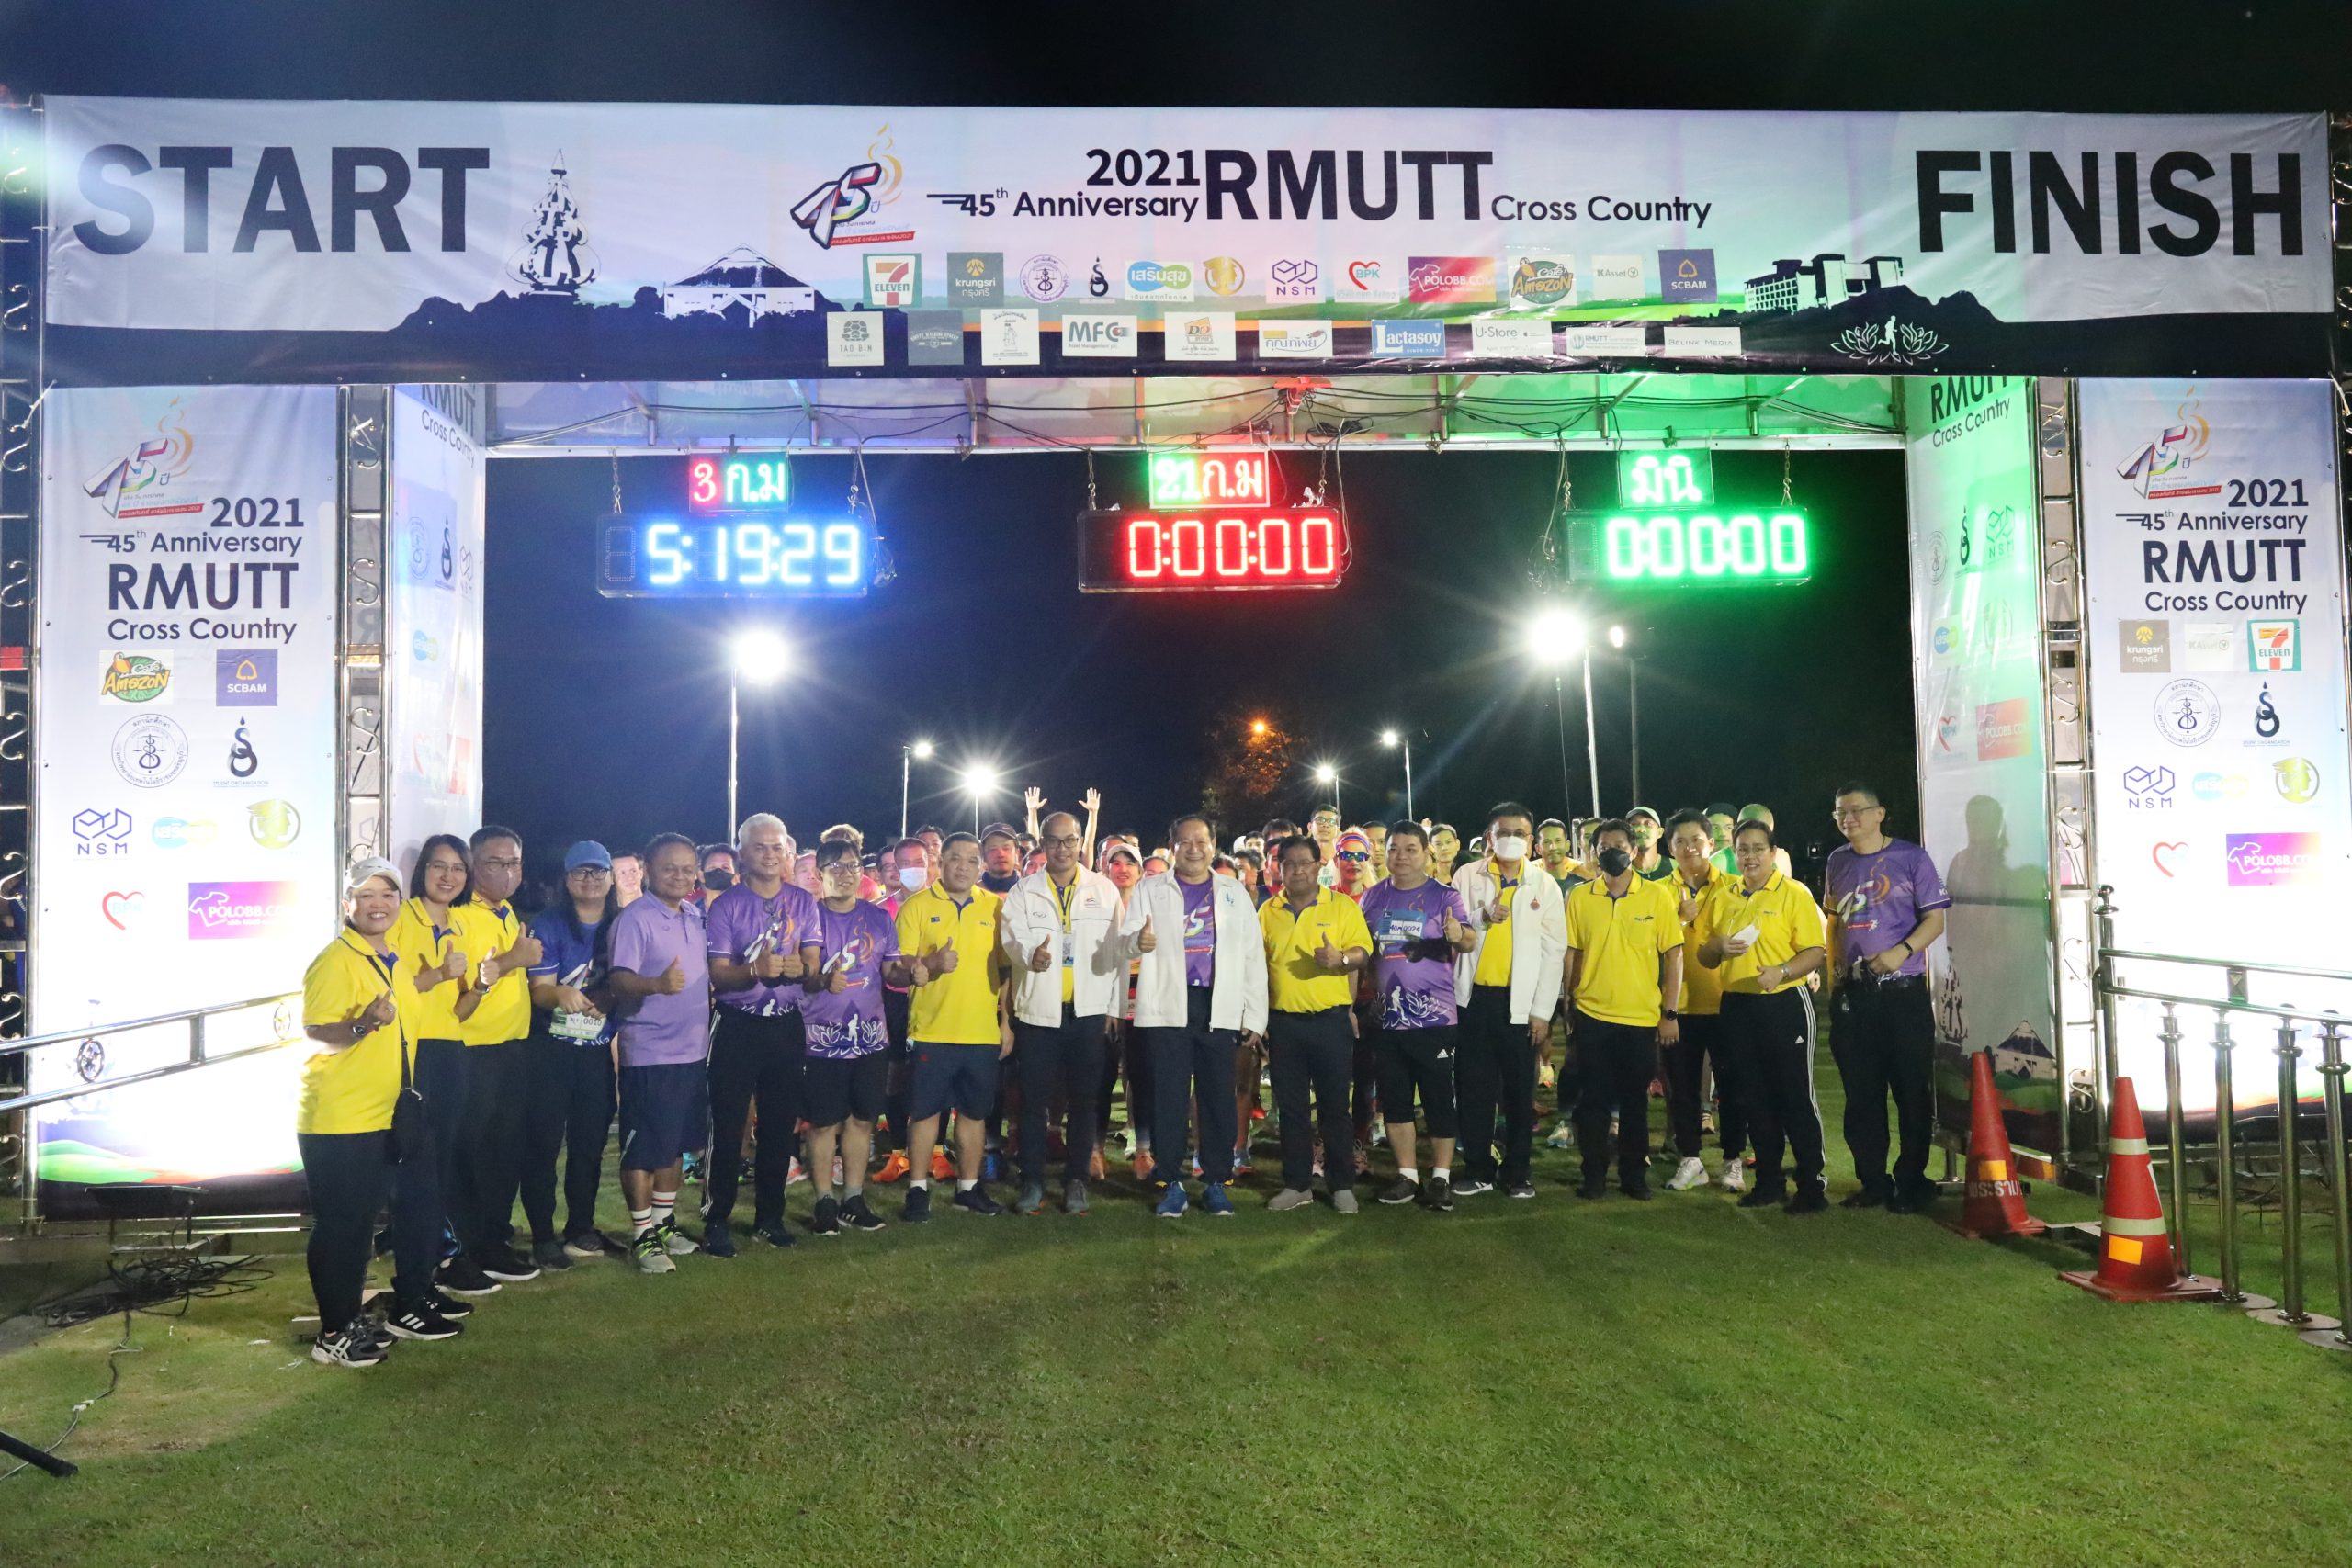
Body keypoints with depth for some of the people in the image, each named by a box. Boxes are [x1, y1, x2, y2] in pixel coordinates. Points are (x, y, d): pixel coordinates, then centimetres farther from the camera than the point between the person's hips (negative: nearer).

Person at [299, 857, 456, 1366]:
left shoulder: (393, 961, 14)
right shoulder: (334, 960, -14)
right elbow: (314, 1034, -21)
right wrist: (362, 1024, -39)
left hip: (388, 1117, 9)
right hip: (337, 1120, -9)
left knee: (419, 1205, 14)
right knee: (343, 1226, -1)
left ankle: (411, 1304, 29)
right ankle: (336, 1333, 10)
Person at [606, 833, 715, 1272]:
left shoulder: (695, 916, 10)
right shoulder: (634, 919, -12)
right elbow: (619, 980, -22)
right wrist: (658, 984, -39)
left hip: (692, 1050, 7)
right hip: (649, 1052, -7)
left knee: (676, 1142, 16)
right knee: (644, 1148, 0)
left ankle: (664, 1220, 29)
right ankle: (642, 1235, 11)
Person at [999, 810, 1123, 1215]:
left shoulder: (1105, 890, 7)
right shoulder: (1023, 892, 5)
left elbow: (1118, 950, 6)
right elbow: (1012, 937, -10)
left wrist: (1116, 1006, 2)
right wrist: (1029, 955, -33)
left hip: (1088, 1011, 1)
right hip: (1038, 1010, 0)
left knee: (1082, 1099, 7)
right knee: (1034, 1099, 3)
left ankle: (1076, 1180, 18)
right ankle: (1032, 1181, 14)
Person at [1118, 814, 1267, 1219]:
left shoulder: (1234, 893, 12)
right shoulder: (1149, 890, 9)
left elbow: (1253, 957, 10)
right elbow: (1123, 942, 1)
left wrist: (1255, 1014, 3)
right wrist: (1138, 942, -23)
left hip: (1220, 1010, 1)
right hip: (1166, 1008, -1)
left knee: (1218, 1098, 2)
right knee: (1169, 1099, 0)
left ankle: (1216, 1182, 12)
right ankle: (1173, 1183, 10)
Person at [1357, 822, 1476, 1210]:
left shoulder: (1444, 896, -4)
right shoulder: (1373, 896, 6)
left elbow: (1470, 941, -16)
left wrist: (1459, 936, -39)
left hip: (1434, 1017, -4)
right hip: (1385, 1017, 4)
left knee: (1439, 1100, 2)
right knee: (1394, 1101, 10)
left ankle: (1441, 1178, 13)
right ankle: (1407, 1176, 21)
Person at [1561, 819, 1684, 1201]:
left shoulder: (1657, 895, -2)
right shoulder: (1579, 898, 1)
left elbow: (1673, 955, -1)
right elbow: (1571, 955, 5)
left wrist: (1669, 1013, -4)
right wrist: (1568, 1008, 4)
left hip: (1642, 1018, 0)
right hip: (1592, 1016, 1)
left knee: (1635, 1102, 9)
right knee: (1593, 1100, 5)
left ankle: (1634, 1175, 22)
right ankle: (1594, 1175, 17)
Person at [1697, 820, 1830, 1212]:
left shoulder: (1794, 893, -4)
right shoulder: (1722, 899, 12)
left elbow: (1816, 952, -10)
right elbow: (1703, 956, 15)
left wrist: (1780, 971, -26)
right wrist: (1720, 947, -7)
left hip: (1784, 1003, -5)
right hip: (1737, 1006, 5)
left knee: (1795, 1095, -2)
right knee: (1755, 1097, 11)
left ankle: (1811, 1184, 7)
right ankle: (1768, 1181, 21)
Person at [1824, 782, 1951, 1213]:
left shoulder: (1910, 857, -3)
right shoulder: (1838, 861, 11)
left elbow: (1935, 918, -6)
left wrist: (1903, 950, -22)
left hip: (1902, 990, -4)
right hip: (1852, 994, 5)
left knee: (1912, 1091, 2)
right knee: (1860, 1093, 9)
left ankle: (1911, 1181, 13)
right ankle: (1873, 1181, 19)